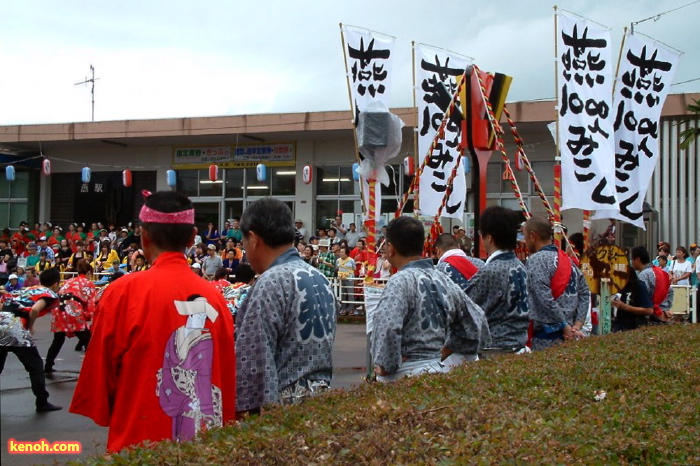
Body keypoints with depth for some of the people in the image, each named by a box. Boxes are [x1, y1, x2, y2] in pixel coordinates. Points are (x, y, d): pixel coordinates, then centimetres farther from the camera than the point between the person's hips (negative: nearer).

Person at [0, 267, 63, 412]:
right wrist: (30, 326, 3)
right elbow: (35, 309, -13)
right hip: (14, 326, -7)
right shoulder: (51, 295, 5)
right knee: (36, 366, 8)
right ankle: (42, 402, 11)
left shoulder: (29, 289, 27)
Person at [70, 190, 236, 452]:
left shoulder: (124, 291, -11)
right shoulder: (213, 296, -3)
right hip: (206, 440, 3)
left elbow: (100, 369, -2)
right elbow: (227, 374, 5)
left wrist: (103, 413, 15)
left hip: (142, 438, -3)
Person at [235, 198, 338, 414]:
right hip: (320, 396, 9)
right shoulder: (321, 278, 12)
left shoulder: (271, 284, -15)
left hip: (284, 404, -8)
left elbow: (254, 361, -18)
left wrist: (244, 411, -14)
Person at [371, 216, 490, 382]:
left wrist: (386, 366, -14)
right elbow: (477, 324, 17)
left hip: (404, 375, -8)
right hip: (438, 370, 8)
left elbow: (387, 327, -28)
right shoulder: (443, 280, 9)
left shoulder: (400, 281, -13)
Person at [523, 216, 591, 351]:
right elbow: (584, 293, 11)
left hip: (546, 336, -8)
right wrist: (577, 326, 5)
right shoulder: (567, 260, 13)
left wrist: (566, 327, -12)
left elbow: (545, 299, -19)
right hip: (567, 334, 8)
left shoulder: (535, 260, -11)